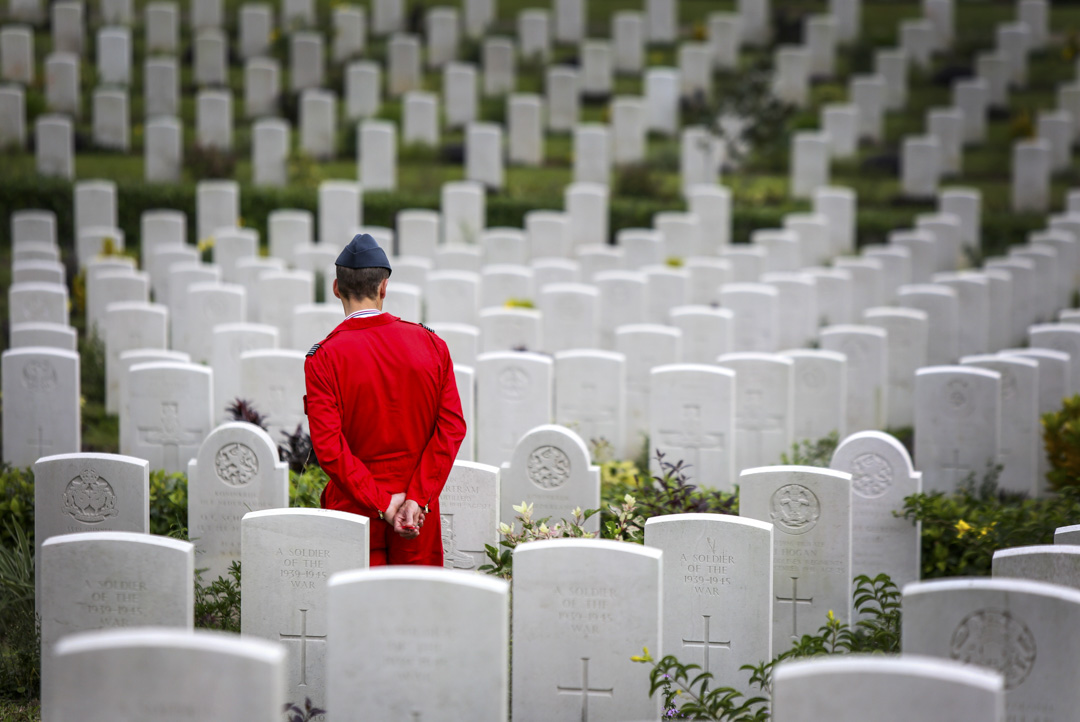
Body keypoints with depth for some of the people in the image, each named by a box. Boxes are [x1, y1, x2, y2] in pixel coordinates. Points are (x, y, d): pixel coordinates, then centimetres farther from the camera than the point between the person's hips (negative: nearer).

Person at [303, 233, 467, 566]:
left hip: (354, 512, -2)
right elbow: (452, 426, -6)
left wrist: (381, 502, -12)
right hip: (420, 513, 2)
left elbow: (328, 446, -16)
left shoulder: (323, 358, -9)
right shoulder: (432, 344, 0)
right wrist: (418, 497, -9)